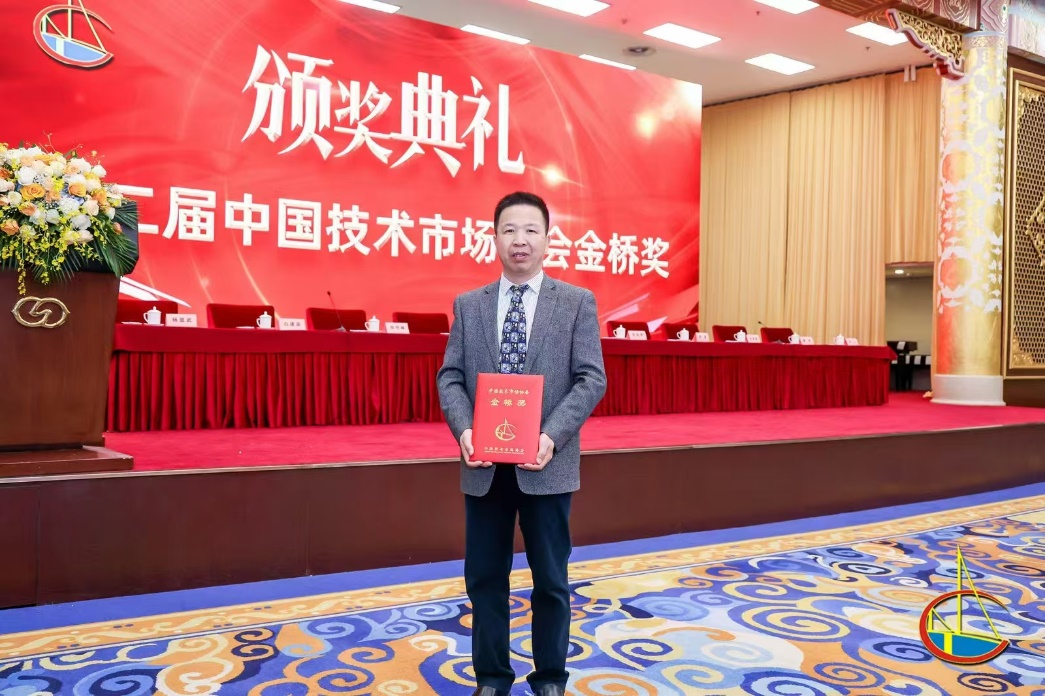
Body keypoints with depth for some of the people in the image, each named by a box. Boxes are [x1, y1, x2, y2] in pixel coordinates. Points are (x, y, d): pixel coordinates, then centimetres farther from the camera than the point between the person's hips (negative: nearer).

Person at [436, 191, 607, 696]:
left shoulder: (577, 302, 1)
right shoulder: (468, 305, 8)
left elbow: (591, 379, -5)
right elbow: (450, 377, 4)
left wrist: (553, 435, -18)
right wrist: (463, 430, -14)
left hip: (547, 464, -2)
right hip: (484, 465, 2)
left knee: (550, 580, 10)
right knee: (485, 578, 11)